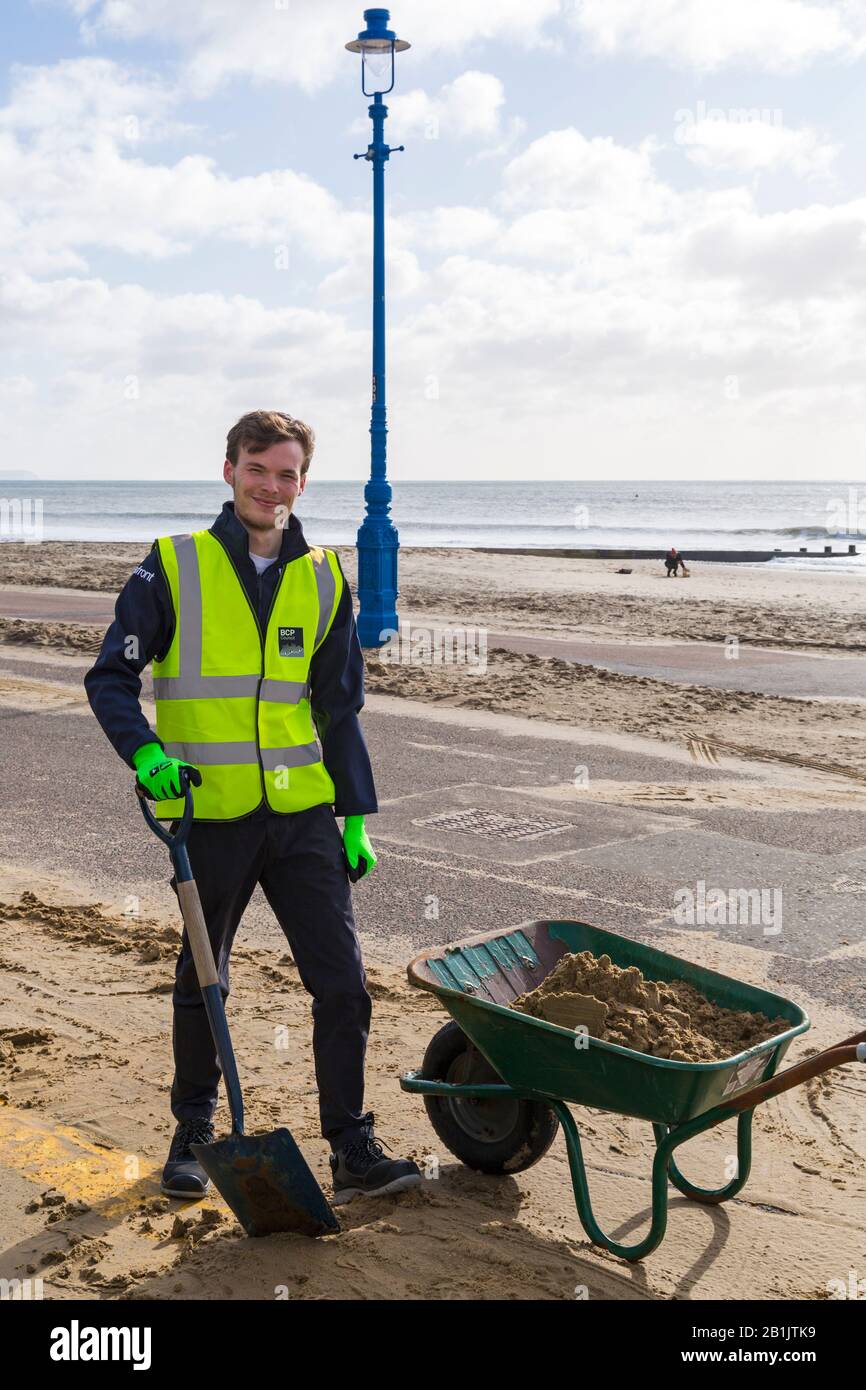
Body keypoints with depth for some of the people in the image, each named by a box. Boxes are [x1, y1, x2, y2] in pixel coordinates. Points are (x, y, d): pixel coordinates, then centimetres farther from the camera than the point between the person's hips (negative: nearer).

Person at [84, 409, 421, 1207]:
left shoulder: (323, 579, 7)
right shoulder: (173, 568, -2)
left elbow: (339, 708, 12)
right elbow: (111, 678, 0)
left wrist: (357, 817, 8)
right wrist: (145, 752, -18)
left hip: (302, 813, 2)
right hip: (209, 817, -2)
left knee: (343, 984, 0)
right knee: (201, 986, 12)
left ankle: (352, 1149, 13)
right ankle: (193, 1137, 31)